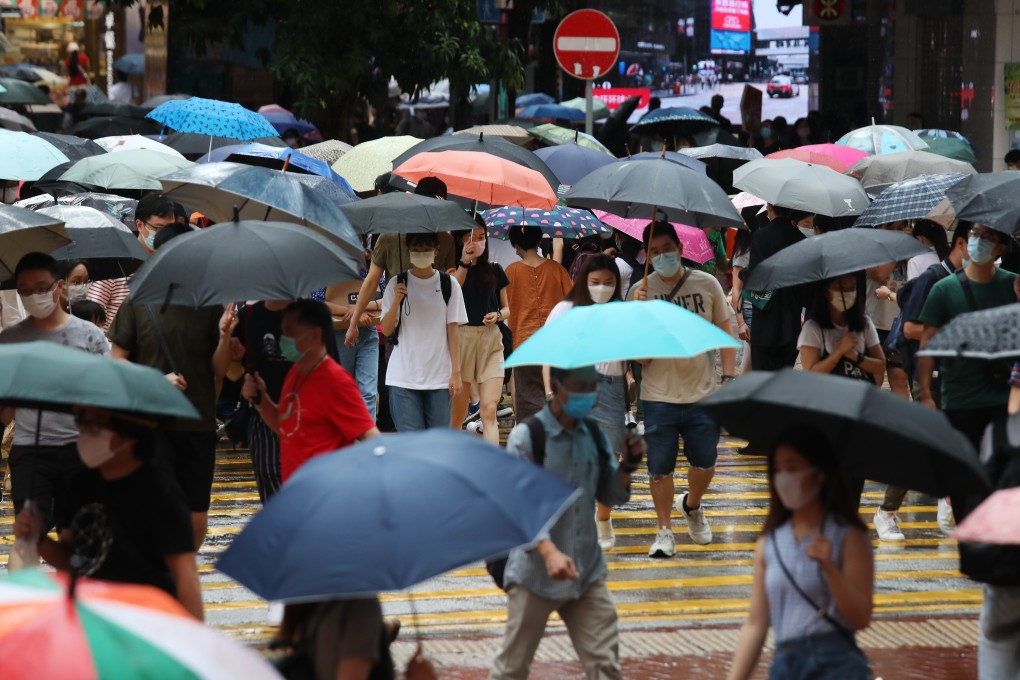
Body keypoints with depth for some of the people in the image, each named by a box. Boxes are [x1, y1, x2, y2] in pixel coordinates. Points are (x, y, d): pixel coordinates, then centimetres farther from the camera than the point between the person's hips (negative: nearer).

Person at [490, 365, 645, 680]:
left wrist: (628, 464, -8)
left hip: (587, 572, 5)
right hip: (535, 573, -5)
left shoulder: (593, 435, 7)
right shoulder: (526, 436, -10)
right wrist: (549, 551, -32)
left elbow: (610, 496, 12)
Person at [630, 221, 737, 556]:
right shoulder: (641, 291, -4)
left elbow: (725, 331, 8)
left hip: (702, 393, 1)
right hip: (659, 396, -1)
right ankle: (665, 530, 18)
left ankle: (691, 505, 39)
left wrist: (728, 377, -1)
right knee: (660, 468, 2)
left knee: (704, 463, 8)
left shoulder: (707, 284, 0)